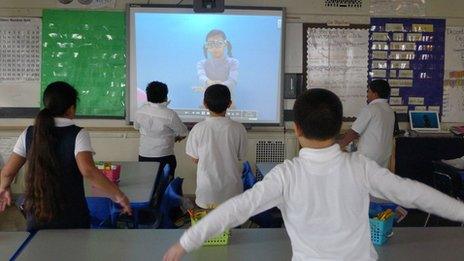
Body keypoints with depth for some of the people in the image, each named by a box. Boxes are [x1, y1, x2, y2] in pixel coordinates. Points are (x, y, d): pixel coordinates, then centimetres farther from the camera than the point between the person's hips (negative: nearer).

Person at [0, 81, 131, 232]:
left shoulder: (29, 134, 0)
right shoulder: (78, 135, -12)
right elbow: (88, 171, -27)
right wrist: (118, 196, -21)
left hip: (37, 219, 3)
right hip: (72, 220, -3)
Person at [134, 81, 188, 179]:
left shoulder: (140, 111, -3)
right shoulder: (170, 115, -17)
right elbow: (184, 134, -6)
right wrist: (175, 138, 16)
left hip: (143, 156, 5)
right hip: (164, 157, -4)